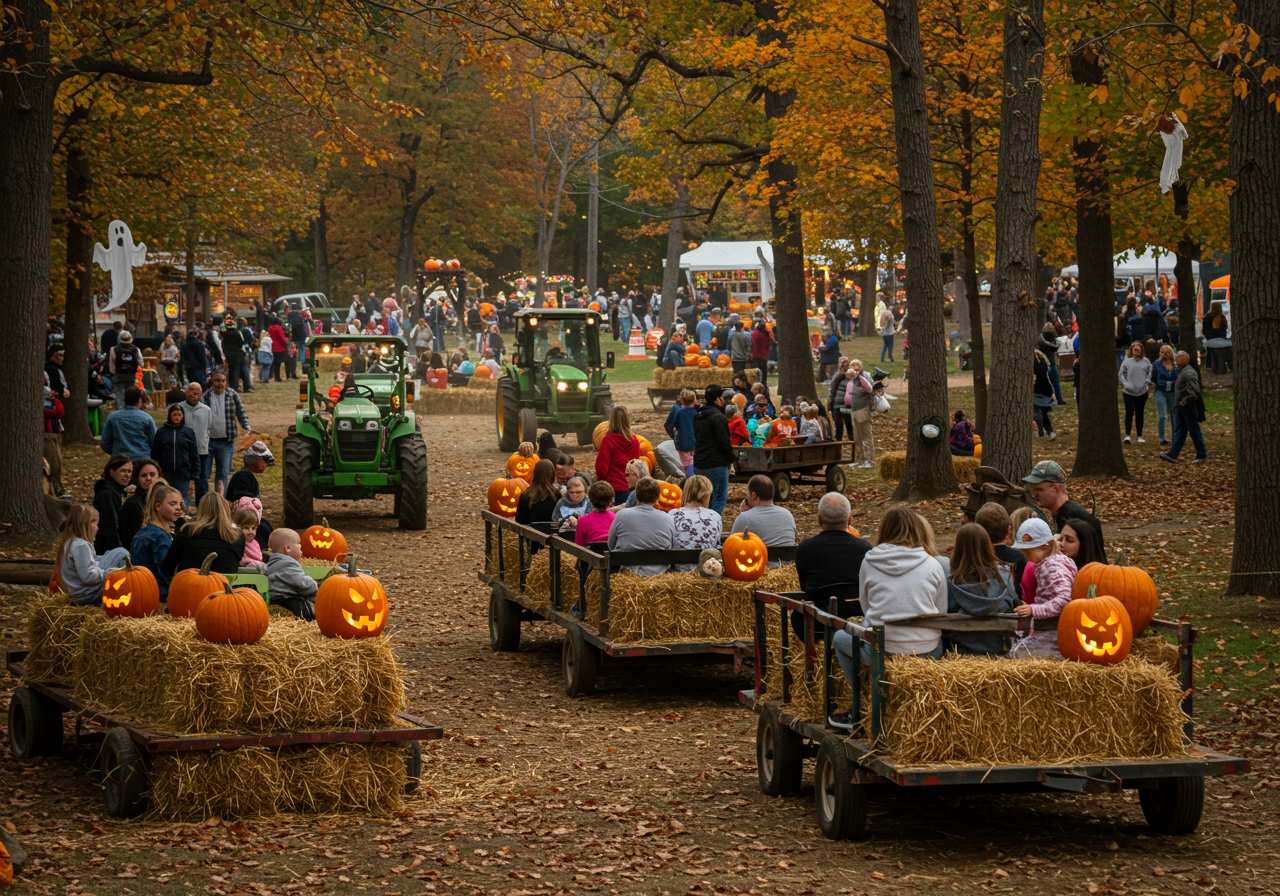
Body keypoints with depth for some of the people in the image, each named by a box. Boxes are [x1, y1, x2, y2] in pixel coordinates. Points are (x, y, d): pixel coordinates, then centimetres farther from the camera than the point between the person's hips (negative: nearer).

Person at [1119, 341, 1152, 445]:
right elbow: (1121, 374, -1)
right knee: (1129, 413, -10)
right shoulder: (1127, 362, -3)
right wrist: (1126, 384, -15)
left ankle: (1140, 436, 19)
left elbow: (1150, 373, 11)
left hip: (1142, 392, 2)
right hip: (1128, 392, -2)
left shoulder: (1146, 362, 3)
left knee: (1140, 414, 10)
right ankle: (1127, 435, -9)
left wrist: (1147, 381, -8)